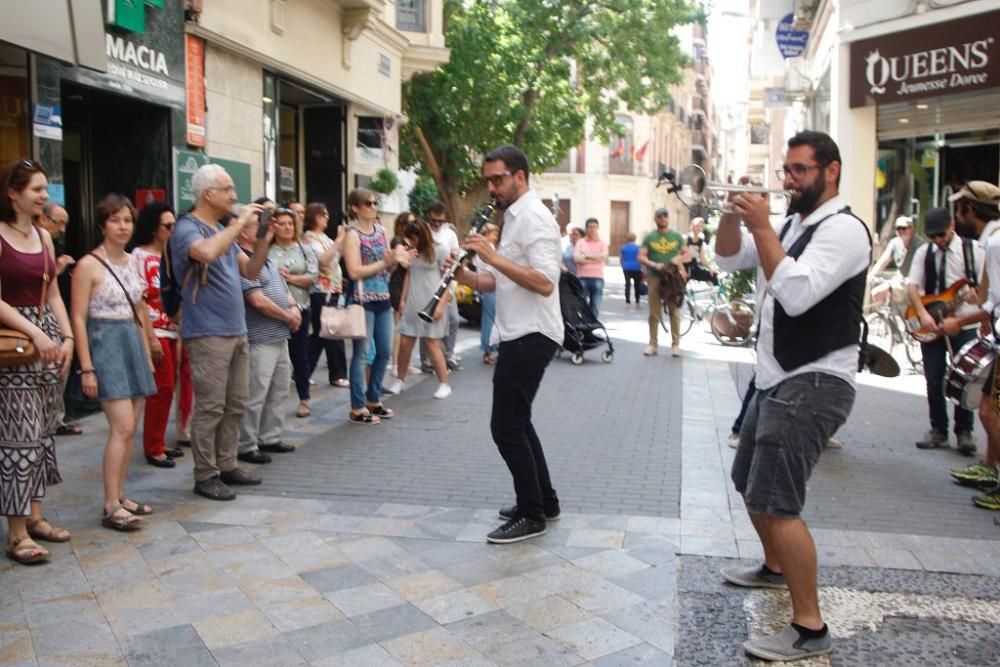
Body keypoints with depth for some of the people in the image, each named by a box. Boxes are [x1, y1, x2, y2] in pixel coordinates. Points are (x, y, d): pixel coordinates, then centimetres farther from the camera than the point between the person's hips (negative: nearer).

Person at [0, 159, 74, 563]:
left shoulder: (44, 237, 13)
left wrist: (67, 337, 3)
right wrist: (35, 333, -19)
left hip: (49, 338, 7)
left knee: (44, 432, 11)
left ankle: (35, 516, 21)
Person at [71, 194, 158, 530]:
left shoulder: (134, 262, 12)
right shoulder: (88, 265, -8)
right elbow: (79, 319, -11)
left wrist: (147, 355, 15)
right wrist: (87, 368, -15)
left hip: (133, 344, 7)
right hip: (105, 345, -7)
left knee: (130, 429, 8)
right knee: (122, 427, -13)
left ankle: (120, 497, 18)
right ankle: (110, 507, -6)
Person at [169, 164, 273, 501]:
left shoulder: (223, 231, 17)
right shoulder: (187, 228, -9)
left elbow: (250, 270, 15)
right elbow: (207, 252, -32)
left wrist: (264, 239, 0)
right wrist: (239, 222, -22)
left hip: (237, 331, 9)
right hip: (208, 334, -9)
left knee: (235, 405, 12)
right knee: (210, 407, -4)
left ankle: (227, 465, 22)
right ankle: (205, 475, 5)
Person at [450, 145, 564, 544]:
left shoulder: (534, 218, -14)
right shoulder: (515, 218, 18)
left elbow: (545, 284, -25)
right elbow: (499, 282, 17)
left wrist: (494, 256, -26)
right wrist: (465, 276, -1)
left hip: (531, 336, -11)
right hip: (518, 334, 11)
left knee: (506, 427, -7)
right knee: (516, 422, 17)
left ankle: (532, 516, 5)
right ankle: (545, 502, 28)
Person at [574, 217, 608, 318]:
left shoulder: (602, 243, 10)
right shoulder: (580, 242, 7)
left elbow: (604, 257, -7)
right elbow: (577, 258, -8)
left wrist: (587, 255, -5)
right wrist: (596, 259, -6)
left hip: (597, 278, 1)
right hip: (582, 277, -1)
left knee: (595, 307, 3)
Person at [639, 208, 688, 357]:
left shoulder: (677, 236, 10)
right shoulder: (650, 237, 6)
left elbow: (686, 254, 15)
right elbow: (641, 257, 1)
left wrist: (679, 259, -7)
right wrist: (654, 265, -15)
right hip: (655, 278, 0)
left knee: (675, 312, -1)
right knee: (654, 314, 2)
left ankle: (675, 344, 5)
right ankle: (653, 344, 8)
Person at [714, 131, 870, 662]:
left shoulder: (843, 229, -15)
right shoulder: (790, 225, 13)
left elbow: (796, 293, -27)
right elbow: (727, 259, 12)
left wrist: (761, 226, -23)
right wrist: (733, 214, -6)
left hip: (814, 384, -10)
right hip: (776, 381, 10)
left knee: (776, 501, -16)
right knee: (750, 483, 22)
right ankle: (775, 568, 43)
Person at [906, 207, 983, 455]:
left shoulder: (973, 250, 0)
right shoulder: (924, 253, 5)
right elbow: (912, 285, -1)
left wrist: (977, 293, -20)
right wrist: (923, 314, -14)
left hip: (964, 325, -2)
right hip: (931, 325, 2)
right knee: (934, 380, 3)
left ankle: (964, 432, 11)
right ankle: (938, 430, 14)